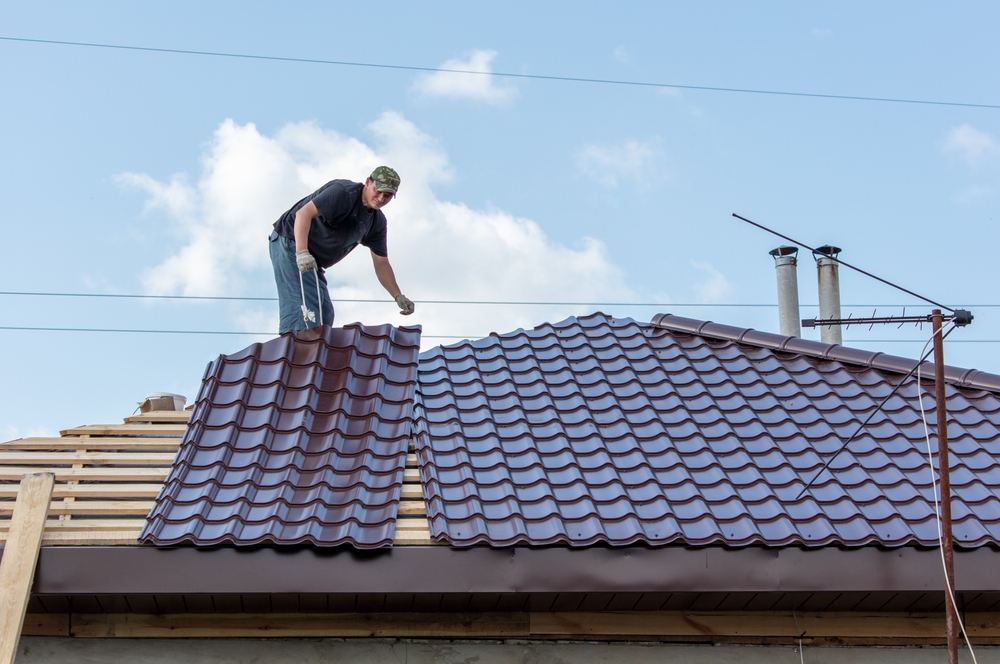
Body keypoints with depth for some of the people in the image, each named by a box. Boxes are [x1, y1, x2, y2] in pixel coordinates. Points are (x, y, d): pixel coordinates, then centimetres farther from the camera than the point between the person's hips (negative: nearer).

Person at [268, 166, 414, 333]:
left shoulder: (377, 222, 6)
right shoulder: (343, 192, -18)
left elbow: (381, 264, 9)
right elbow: (304, 213, -29)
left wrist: (398, 296, -3)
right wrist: (302, 253, -40)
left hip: (312, 262, 9)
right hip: (290, 244, -9)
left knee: (325, 314, 6)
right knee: (304, 308, -22)